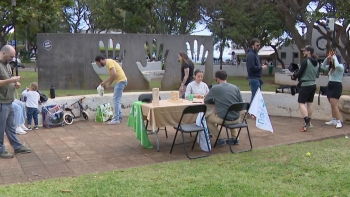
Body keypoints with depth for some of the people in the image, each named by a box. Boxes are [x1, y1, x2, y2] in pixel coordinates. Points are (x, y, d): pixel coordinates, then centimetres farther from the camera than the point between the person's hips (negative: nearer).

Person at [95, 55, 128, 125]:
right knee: (117, 100, 16)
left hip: (120, 81, -10)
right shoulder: (108, 62, 19)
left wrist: (109, 84, -14)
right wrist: (104, 82, 28)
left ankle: (116, 119, -5)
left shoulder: (109, 62, -12)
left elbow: (114, 74, -24)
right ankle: (119, 117, 23)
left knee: (116, 100, -8)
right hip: (119, 81, 10)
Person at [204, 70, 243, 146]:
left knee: (207, 119, 22)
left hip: (223, 119, -5)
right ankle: (234, 138, 32)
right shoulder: (235, 87, 4)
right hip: (237, 119, 5)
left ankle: (220, 139, 14)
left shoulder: (215, 88, -5)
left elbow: (205, 101, 7)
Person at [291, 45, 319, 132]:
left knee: (301, 103, -7)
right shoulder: (317, 62, 8)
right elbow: (317, 75, 15)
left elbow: (300, 73, -13)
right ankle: (308, 122, 22)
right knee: (310, 103, 14)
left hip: (305, 85, -8)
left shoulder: (305, 61, -15)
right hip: (313, 85, 8)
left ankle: (307, 122, -20)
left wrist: (294, 75, 5)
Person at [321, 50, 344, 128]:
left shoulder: (340, 67, -10)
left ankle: (339, 122, -11)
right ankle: (333, 120, 22)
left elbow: (337, 65, -32)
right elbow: (323, 66, 20)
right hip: (330, 86, 9)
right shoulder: (331, 67, 12)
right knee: (332, 105, 14)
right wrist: (327, 58, 7)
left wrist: (334, 57, -17)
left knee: (334, 105, -14)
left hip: (337, 86, -9)